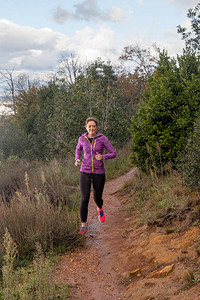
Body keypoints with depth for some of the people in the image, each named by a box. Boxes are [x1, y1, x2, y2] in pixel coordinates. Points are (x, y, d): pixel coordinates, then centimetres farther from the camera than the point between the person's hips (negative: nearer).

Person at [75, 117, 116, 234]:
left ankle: (100, 208, 52)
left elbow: (113, 153, -5)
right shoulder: (82, 139, -1)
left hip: (99, 173, 0)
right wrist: (77, 159, 1)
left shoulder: (102, 138, -8)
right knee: (85, 199, -11)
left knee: (97, 198, 13)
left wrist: (103, 157, -25)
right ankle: (83, 226, -2)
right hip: (85, 173, 0)